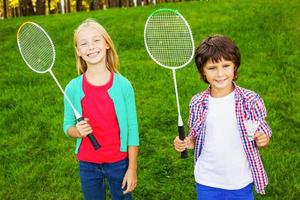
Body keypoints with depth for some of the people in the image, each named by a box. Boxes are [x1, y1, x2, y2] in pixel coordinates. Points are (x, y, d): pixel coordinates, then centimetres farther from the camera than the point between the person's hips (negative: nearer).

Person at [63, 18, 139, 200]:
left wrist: (132, 169, -6)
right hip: (88, 164, 1)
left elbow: (132, 129, -7)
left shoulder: (123, 85, -12)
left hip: (119, 162, -1)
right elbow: (68, 126, 3)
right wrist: (77, 131, -21)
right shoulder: (73, 88, -8)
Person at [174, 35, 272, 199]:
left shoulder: (250, 101, -11)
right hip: (206, 183, 2)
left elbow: (262, 134, -1)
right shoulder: (197, 103, -5)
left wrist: (263, 140, -22)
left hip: (241, 183, -1)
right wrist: (187, 142, -12)